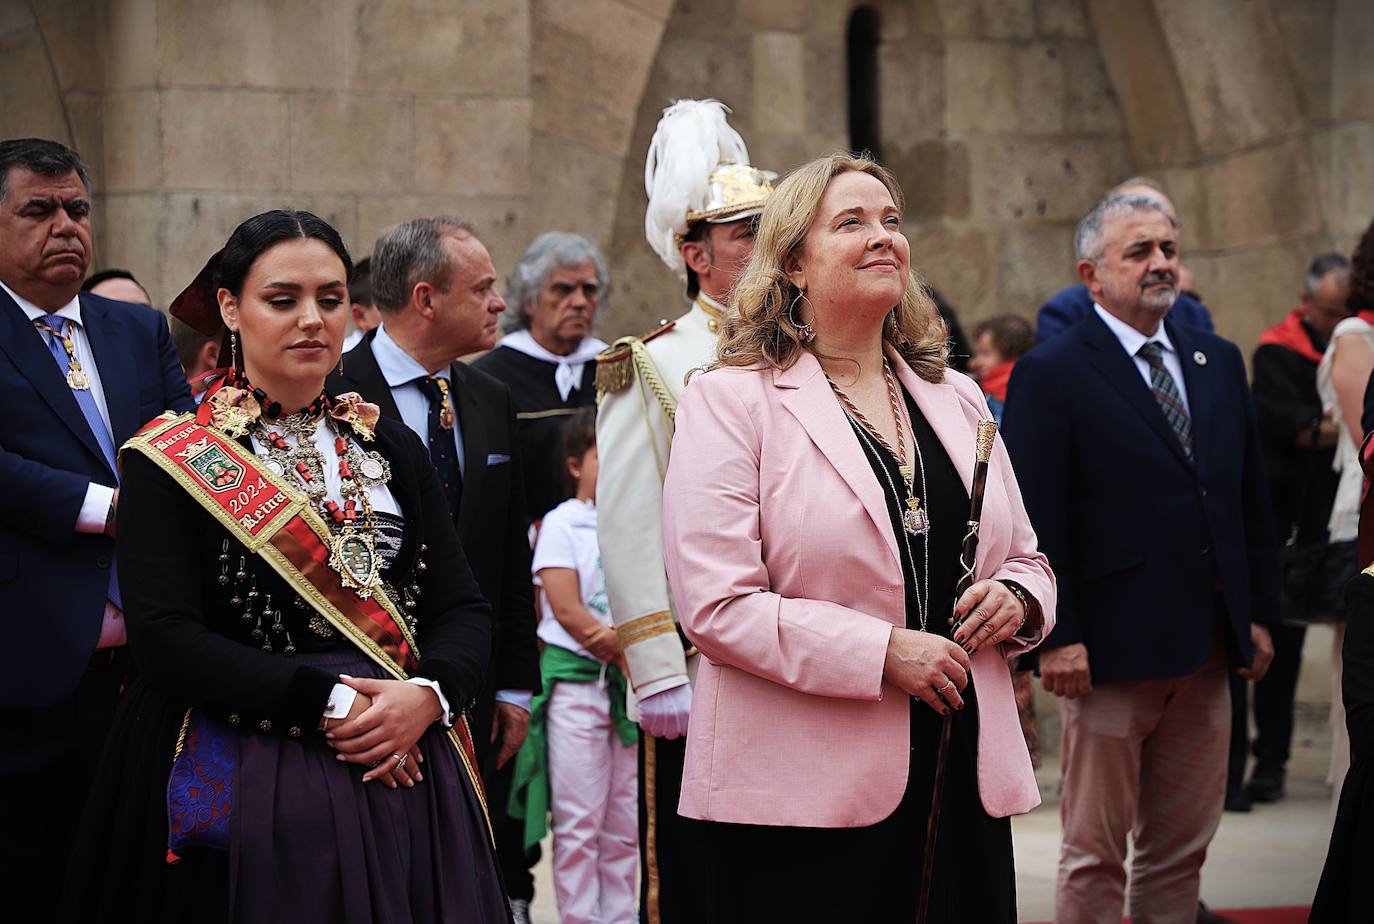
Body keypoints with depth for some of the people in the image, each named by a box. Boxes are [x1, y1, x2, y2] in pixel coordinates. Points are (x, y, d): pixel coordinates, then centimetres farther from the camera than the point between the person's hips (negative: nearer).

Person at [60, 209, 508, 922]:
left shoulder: (392, 449, 12)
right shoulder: (172, 458, -2)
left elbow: (462, 609, 6)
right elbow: (166, 640, -13)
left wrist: (427, 696, -15)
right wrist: (330, 706, -19)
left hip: (401, 778, 4)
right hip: (241, 794, -4)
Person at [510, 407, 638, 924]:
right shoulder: (562, 523, -2)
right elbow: (567, 611, -10)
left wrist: (619, 639, -15)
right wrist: (629, 654, -9)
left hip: (629, 684, 5)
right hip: (576, 681, -5)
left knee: (624, 823, 8)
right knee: (579, 823, -1)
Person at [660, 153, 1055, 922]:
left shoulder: (955, 398, 15)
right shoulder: (730, 402, -4)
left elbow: (1027, 561, 22)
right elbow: (716, 604, -13)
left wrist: (1016, 598, -2)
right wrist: (883, 650, -18)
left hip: (962, 779, 6)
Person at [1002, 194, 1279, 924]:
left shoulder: (1219, 363, 13)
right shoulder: (1050, 375, -6)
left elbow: (1252, 500, 16)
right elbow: (1034, 521, -11)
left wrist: (1260, 612, 10)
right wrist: (1057, 637, -17)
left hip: (1206, 647, 6)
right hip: (1110, 648, -6)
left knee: (1182, 849, 12)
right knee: (1095, 855, 2)